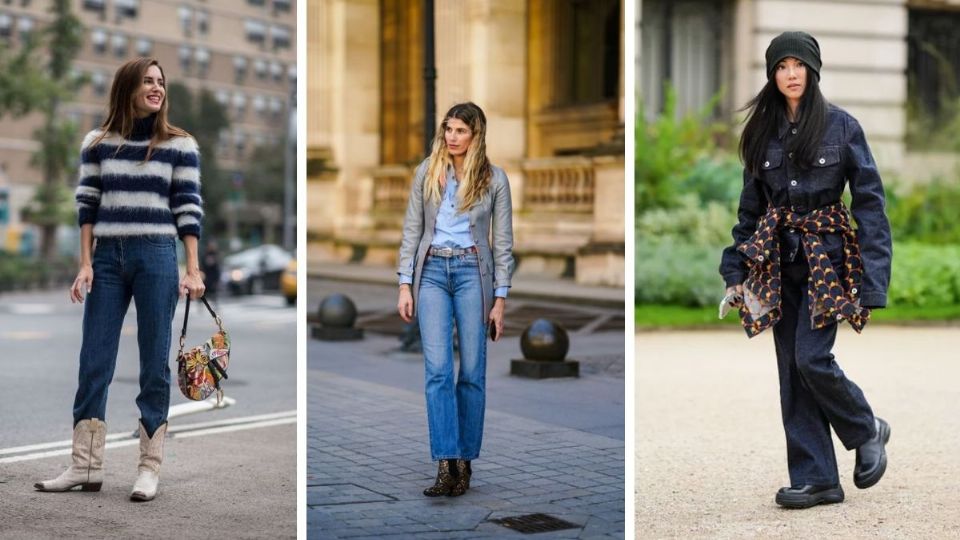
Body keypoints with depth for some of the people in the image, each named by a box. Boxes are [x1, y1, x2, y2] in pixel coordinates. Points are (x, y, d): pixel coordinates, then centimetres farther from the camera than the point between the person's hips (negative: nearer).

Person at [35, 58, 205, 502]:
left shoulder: (180, 145, 3)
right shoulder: (97, 144, 8)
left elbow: (188, 211, 1)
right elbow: (87, 206, 8)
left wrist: (193, 270, -5)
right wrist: (85, 264, 0)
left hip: (157, 258, -2)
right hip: (107, 259, 2)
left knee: (154, 363, 1)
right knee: (94, 362, 3)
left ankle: (149, 468, 7)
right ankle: (85, 466, 10)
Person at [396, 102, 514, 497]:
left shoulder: (494, 178, 2)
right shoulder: (427, 172, 7)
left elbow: (503, 242, 3)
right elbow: (412, 230, 8)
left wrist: (500, 299, -1)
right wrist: (405, 285, 1)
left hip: (473, 272, -1)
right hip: (432, 271, 1)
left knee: (472, 371, 1)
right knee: (437, 369, -9)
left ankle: (465, 462, 11)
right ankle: (446, 465, -12)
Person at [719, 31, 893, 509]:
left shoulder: (841, 125, -2)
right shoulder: (762, 132, 9)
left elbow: (868, 200, -4)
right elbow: (750, 206, 13)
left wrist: (873, 275, -12)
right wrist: (735, 269, 8)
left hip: (827, 255, -4)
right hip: (779, 259, 5)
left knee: (812, 359, -15)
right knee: (791, 370, 2)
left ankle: (867, 432, 14)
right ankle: (815, 479, 9)